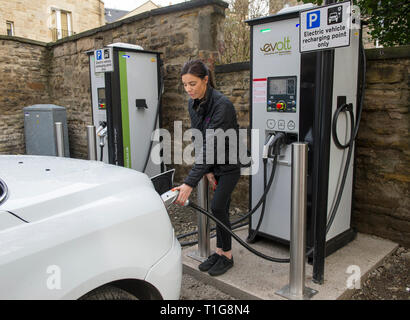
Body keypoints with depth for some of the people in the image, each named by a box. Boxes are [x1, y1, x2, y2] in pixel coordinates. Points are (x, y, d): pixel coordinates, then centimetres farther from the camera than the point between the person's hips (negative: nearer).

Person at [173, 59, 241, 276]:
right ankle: (220, 251, 26)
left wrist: (190, 183, -42)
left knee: (217, 206, -9)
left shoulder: (222, 105, -30)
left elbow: (211, 146, -37)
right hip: (215, 163, 7)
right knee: (221, 208, 13)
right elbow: (199, 141, 3)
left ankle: (227, 255, 10)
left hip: (231, 161, -7)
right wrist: (208, 171, -1)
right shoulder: (193, 104, -5)